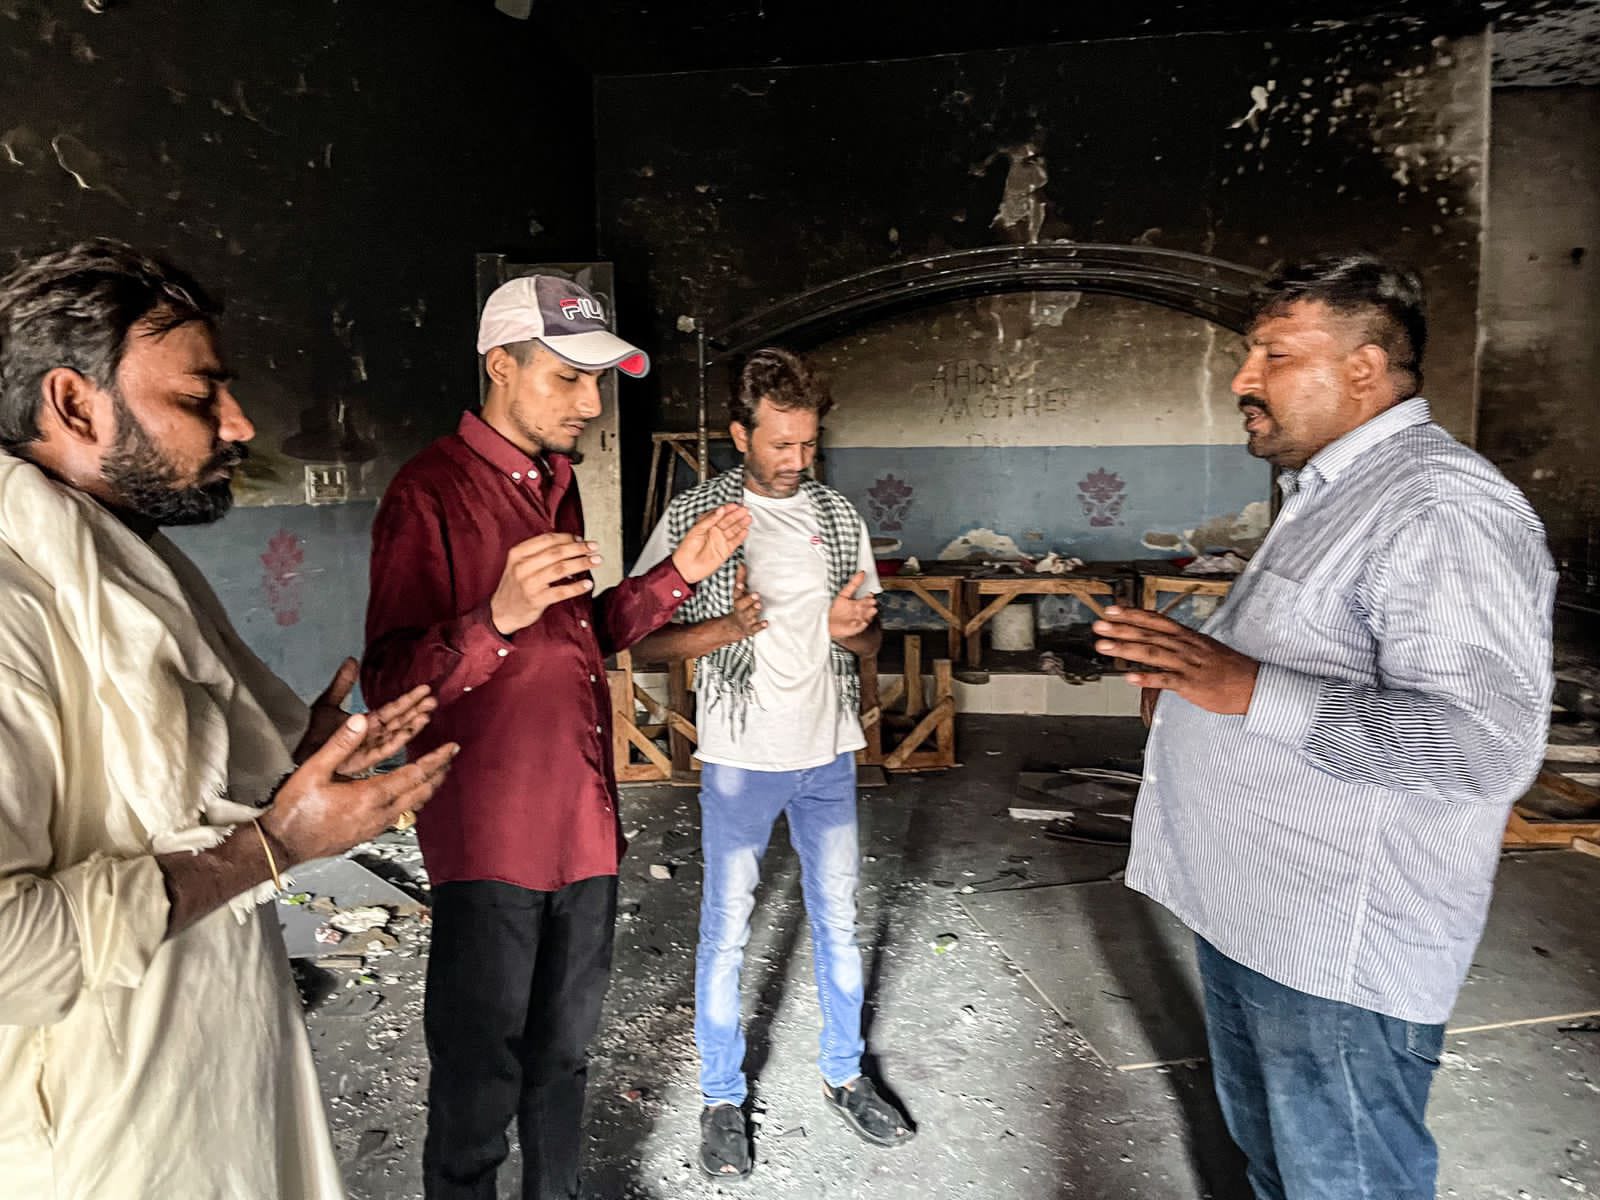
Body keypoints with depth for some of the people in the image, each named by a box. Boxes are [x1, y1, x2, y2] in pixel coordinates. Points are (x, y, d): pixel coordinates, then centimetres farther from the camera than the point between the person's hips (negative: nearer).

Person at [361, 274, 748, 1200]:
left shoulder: (555, 483, 12)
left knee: (565, 1051, 23)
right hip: (491, 839, -7)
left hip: (585, 820, 8)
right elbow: (389, 682, -18)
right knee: (482, 1079, 10)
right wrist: (499, 617, -34)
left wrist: (678, 576, 6)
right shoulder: (432, 492, -14)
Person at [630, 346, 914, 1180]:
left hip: (829, 753, 4)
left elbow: (870, 639, 10)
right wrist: (729, 628, -26)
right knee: (726, 933, 8)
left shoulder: (838, 517, 4)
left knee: (838, 923, 15)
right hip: (740, 758, -3)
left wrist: (851, 629, -13)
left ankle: (843, 1076, 36)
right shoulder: (694, 516, -9)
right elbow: (641, 640, -10)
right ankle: (722, 1099, 29)